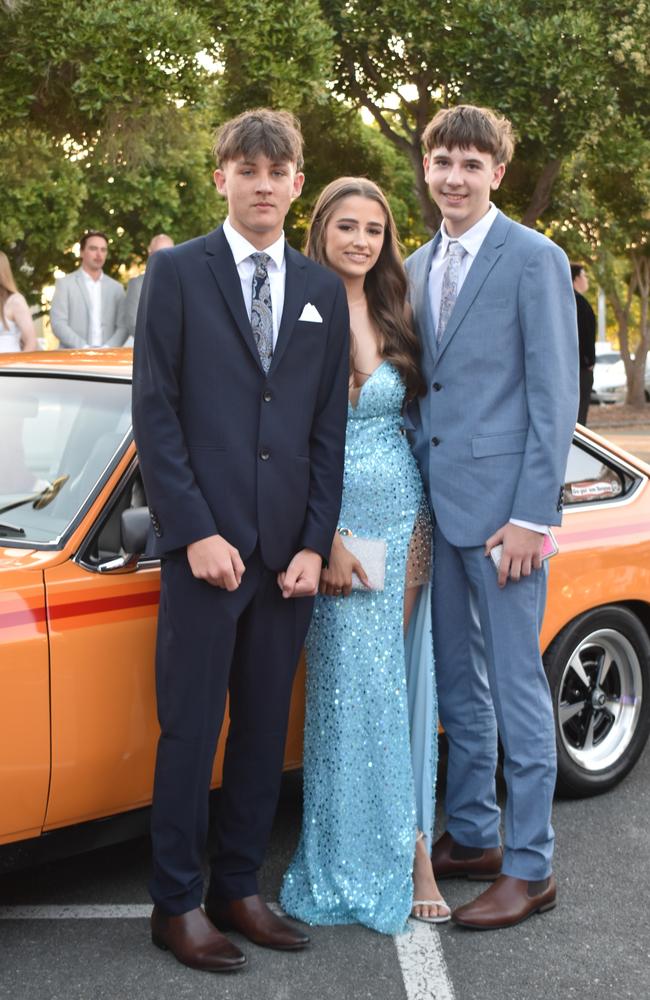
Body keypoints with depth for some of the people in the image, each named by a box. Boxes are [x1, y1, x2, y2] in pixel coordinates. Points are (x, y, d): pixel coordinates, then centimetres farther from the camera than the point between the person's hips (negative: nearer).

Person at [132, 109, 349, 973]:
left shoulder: (323, 292, 12)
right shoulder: (177, 272, 1)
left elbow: (330, 427, 10)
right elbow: (154, 411, -4)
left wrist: (315, 544, 1)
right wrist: (196, 532, -12)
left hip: (289, 551, 4)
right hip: (205, 542, -4)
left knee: (265, 728, 9)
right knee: (191, 728, 1)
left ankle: (237, 887, 22)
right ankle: (177, 903, 13)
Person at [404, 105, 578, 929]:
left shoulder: (534, 260, -8)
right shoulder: (418, 267, 13)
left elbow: (555, 396, -12)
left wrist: (533, 515, -17)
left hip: (501, 505, -7)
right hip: (434, 501, 7)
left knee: (514, 684, -1)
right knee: (456, 682, 15)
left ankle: (528, 868, 10)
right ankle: (470, 836, 28)